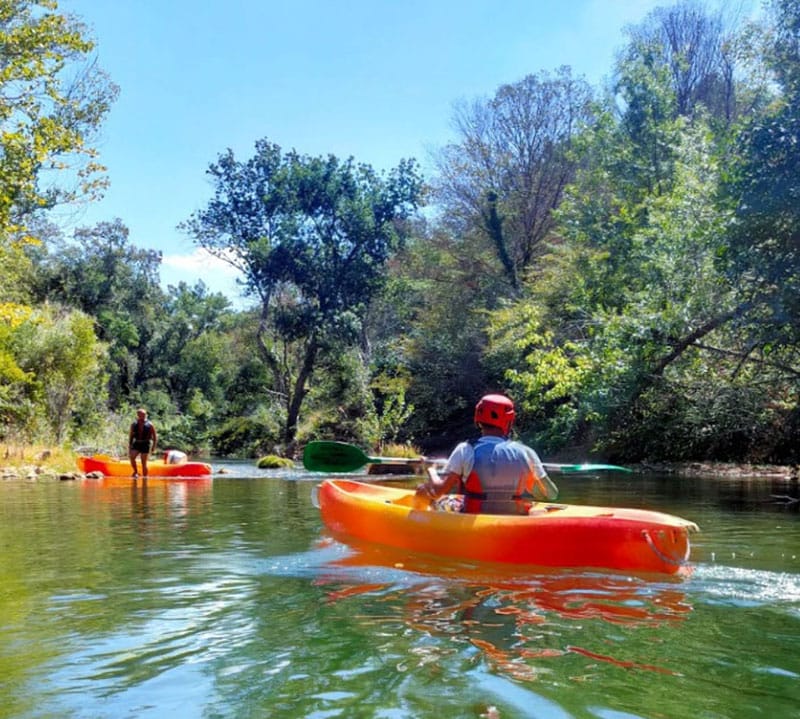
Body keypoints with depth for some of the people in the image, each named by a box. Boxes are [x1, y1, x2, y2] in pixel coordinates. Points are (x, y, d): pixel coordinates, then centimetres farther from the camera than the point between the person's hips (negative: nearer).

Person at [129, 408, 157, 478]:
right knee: (132, 457, -21)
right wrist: (130, 445, 8)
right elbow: (131, 435, 14)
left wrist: (154, 446, -5)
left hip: (145, 444, -2)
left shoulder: (149, 424, -2)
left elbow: (155, 436, 2)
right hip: (136, 444, 2)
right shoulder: (134, 424, 6)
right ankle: (135, 472, -3)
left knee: (144, 463, -3)